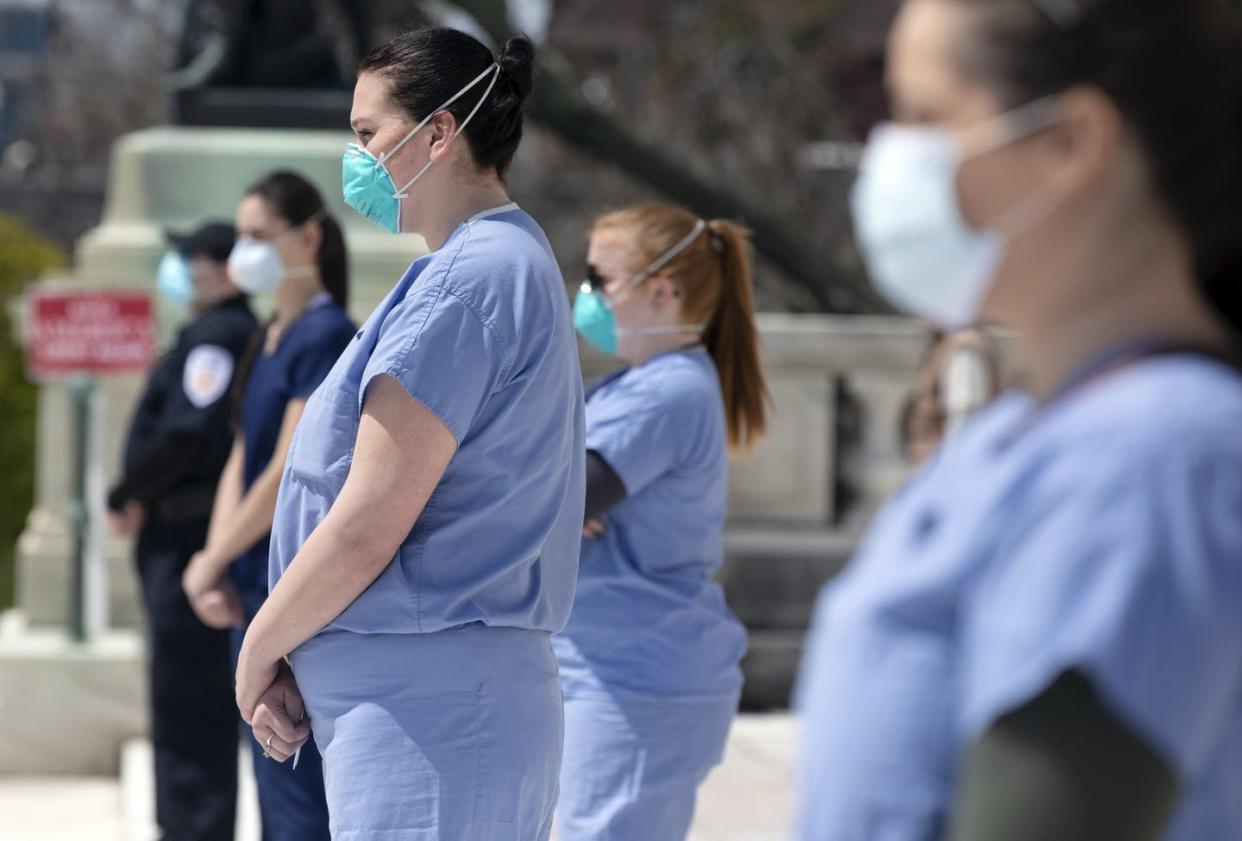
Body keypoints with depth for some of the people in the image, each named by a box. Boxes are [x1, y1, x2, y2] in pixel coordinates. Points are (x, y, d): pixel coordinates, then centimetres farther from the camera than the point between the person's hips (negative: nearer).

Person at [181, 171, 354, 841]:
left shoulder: (326, 336, -13)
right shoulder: (271, 338, 15)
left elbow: (287, 473, -17)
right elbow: (241, 460, 12)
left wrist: (213, 561, -10)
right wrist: (217, 565, -1)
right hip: (254, 587, 9)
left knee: (293, 786, -8)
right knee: (275, 784, 13)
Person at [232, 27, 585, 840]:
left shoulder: (464, 282, -14)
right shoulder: (517, 264, 17)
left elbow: (366, 528, -17)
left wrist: (260, 650, -2)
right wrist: (298, 660, 8)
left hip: (425, 711, -10)